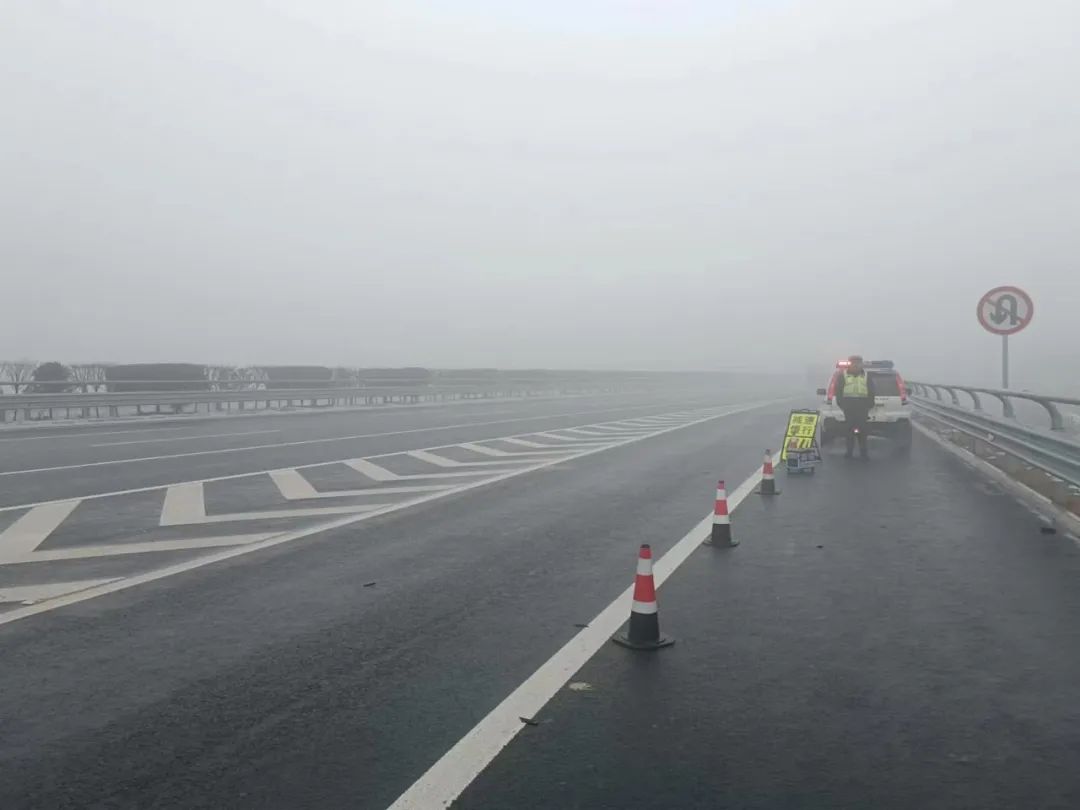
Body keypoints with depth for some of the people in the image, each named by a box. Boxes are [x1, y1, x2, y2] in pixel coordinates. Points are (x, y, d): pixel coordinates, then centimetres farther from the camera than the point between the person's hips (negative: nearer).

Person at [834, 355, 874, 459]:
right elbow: (838, 391, 8)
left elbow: (871, 391, 14)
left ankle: (863, 451, 4)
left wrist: (870, 404, 5)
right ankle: (849, 450, 5)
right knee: (849, 428, -1)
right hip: (848, 403, -1)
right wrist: (841, 403, -1)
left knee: (862, 428, -1)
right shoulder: (843, 376, 10)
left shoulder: (866, 376, 14)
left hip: (862, 404, 1)